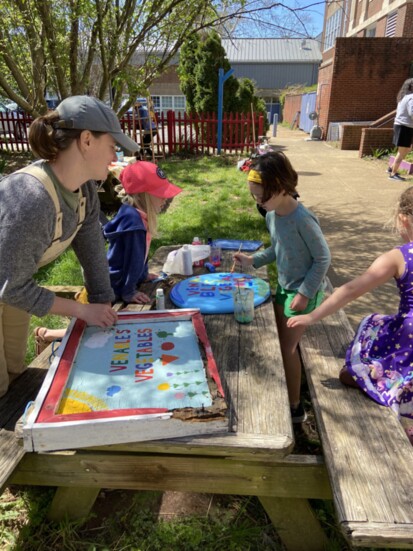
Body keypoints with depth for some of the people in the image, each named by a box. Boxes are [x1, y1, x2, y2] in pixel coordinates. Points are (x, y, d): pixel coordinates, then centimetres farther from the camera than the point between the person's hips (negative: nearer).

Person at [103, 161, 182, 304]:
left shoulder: (139, 216, 3)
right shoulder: (133, 220, -27)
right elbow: (132, 257, -25)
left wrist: (143, 275, 19)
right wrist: (128, 292, -20)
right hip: (115, 288, -9)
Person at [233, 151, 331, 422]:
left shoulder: (302, 219, -27)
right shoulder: (272, 215, -3)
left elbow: (323, 258, -20)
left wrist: (305, 293, -20)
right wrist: (253, 260, 1)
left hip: (303, 291, -8)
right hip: (284, 286, 8)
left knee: (287, 347, -1)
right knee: (280, 341, 16)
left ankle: (295, 407, 19)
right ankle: (283, 395, 37)